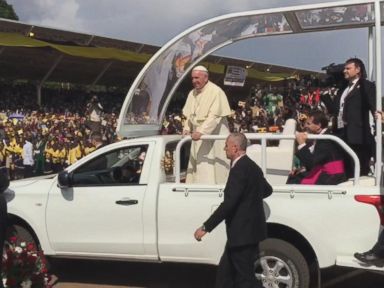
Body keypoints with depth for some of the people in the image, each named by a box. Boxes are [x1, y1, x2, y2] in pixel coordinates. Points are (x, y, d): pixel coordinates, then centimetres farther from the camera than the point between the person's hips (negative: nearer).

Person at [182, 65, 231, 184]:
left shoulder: (216, 92, -13)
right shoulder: (192, 93, 9)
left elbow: (214, 116, -21)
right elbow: (189, 115, 15)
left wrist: (201, 131, -29)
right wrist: (187, 129, -1)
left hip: (214, 135, -7)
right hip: (198, 136, 7)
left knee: (212, 168, -5)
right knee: (197, 168, 8)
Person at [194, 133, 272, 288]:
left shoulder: (239, 168, -19)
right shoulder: (252, 166, 11)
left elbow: (229, 203, -26)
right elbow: (267, 190, 26)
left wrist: (206, 227, -23)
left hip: (243, 232, -10)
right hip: (248, 229, 10)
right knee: (225, 272, 17)